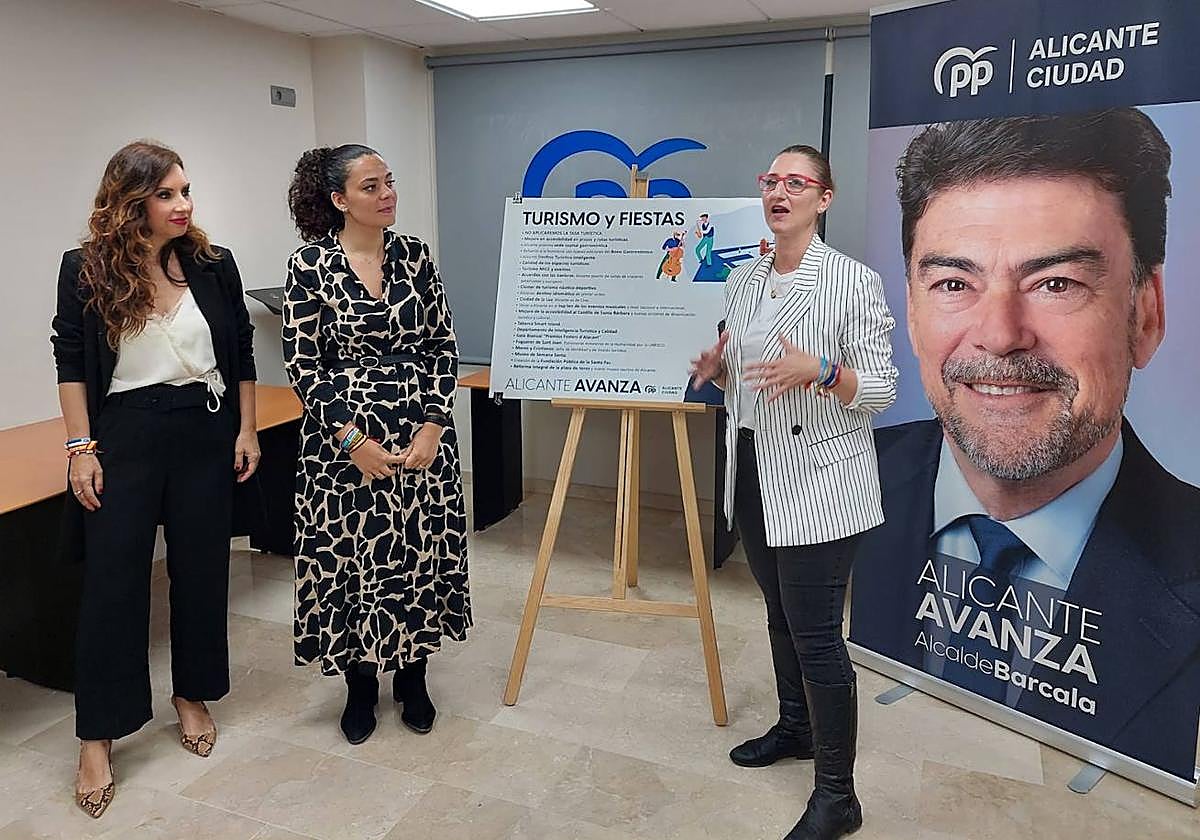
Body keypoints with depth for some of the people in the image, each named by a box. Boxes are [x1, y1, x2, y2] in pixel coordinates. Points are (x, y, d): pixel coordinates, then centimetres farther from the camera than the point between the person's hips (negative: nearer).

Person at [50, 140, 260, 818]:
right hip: (125, 435, -1)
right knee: (113, 580, 2)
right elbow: (71, 362, 0)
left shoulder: (214, 265, 1)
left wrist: (247, 430, 3)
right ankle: (99, 736, 14)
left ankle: (193, 695, 31)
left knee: (201, 570, 10)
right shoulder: (86, 270, -3)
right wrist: (81, 447, -5)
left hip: (206, 431, 2)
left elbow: (242, 353, 6)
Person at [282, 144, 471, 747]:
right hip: (345, 440, -2)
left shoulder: (416, 256, 3)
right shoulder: (309, 265, -6)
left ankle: (412, 679, 31)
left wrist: (432, 426, -8)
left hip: (420, 435, 3)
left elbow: (444, 347, 3)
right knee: (350, 555, 7)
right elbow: (301, 365, -7)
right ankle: (360, 685, 29)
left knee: (420, 553, 10)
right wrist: (354, 440, -14)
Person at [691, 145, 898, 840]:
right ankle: (796, 728, 41)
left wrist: (819, 371, -29)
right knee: (780, 613, 20)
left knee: (816, 632, -3)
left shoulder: (855, 281, -11)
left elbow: (882, 389, -11)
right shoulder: (743, 279, 8)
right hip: (754, 470, 7)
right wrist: (714, 364, -4)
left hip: (818, 483, -7)